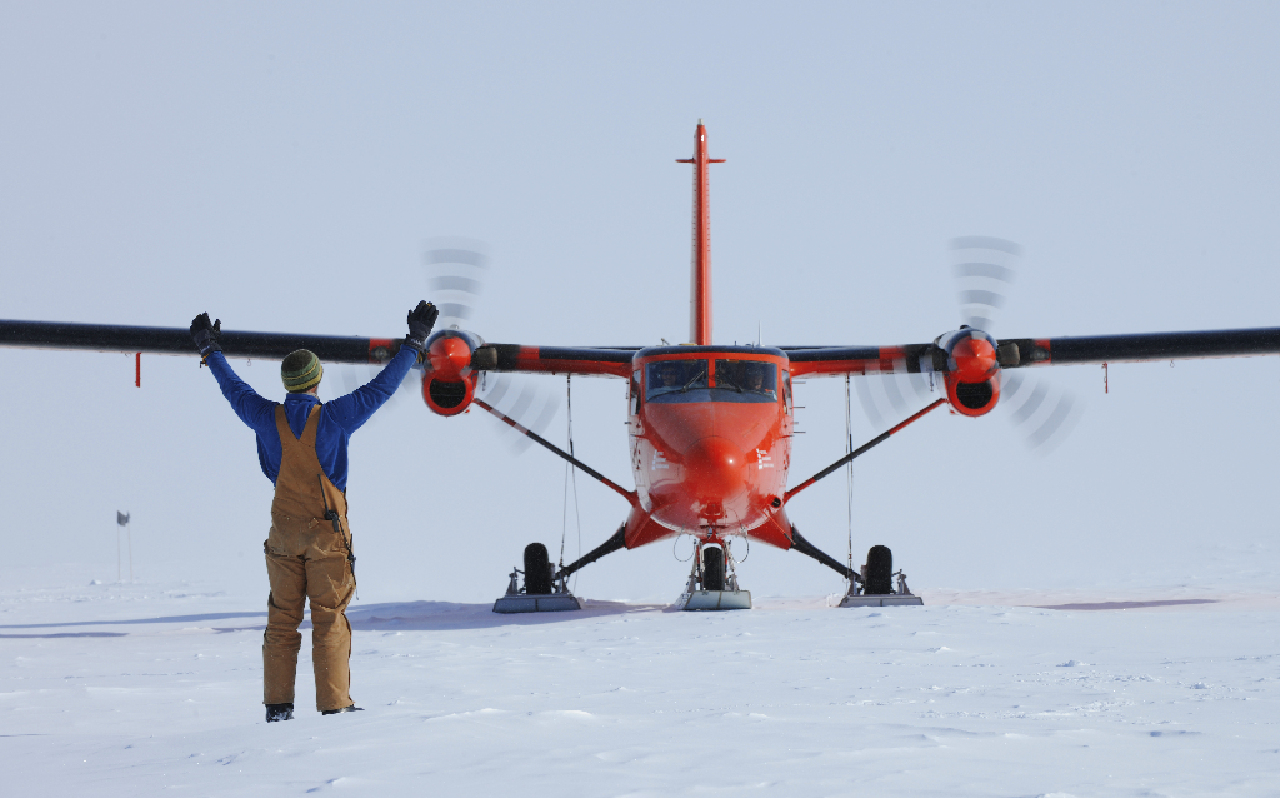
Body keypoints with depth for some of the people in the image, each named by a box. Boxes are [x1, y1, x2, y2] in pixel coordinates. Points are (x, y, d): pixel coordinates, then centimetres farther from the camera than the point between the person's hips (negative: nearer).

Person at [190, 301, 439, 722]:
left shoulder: (268, 419, -3)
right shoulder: (334, 418, -12)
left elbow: (235, 390, 15)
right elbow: (381, 387, -8)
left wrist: (210, 351, 31)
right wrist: (415, 342, 0)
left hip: (284, 534, 3)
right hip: (328, 533, -3)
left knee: (281, 620, 8)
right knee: (330, 619, -1)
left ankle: (277, 704, 8)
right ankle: (334, 704, -3)